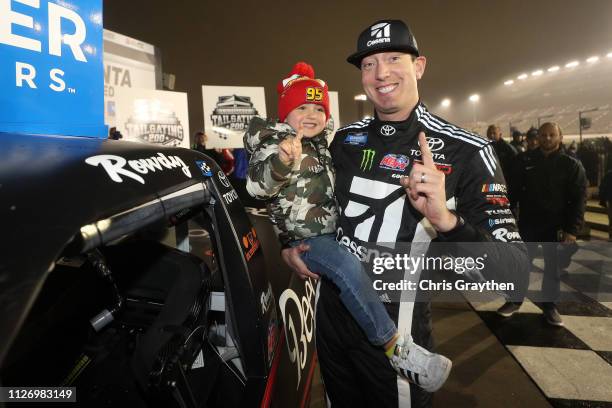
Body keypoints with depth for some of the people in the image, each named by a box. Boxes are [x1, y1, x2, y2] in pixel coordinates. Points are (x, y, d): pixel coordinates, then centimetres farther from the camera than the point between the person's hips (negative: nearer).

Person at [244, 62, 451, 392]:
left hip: (334, 232, 9)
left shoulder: (323, 145, 15)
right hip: (303, 238, -8)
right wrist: (281, 161, -50)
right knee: (347, 266, -32)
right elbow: (257, 185, -30)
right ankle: (395, 347, -19)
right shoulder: (274, 142, -9)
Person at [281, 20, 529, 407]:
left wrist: (446, 221, -38)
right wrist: (292, 240, -1)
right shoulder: (346, 139, -1)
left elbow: (516, 275, -20)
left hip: (395, 330, -4)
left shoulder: (466, 151, -16)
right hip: (330, 313, 5)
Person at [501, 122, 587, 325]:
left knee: (552, 268, 12)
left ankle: (550, 305, 28)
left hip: (556, 226, 0)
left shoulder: (571, 165, -3)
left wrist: (572, 229, -13)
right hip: (527, 223, 1)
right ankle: (515, 299, 26)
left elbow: (578, 199, -6)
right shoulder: (525, 160, -1)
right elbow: (513, 190, 0)